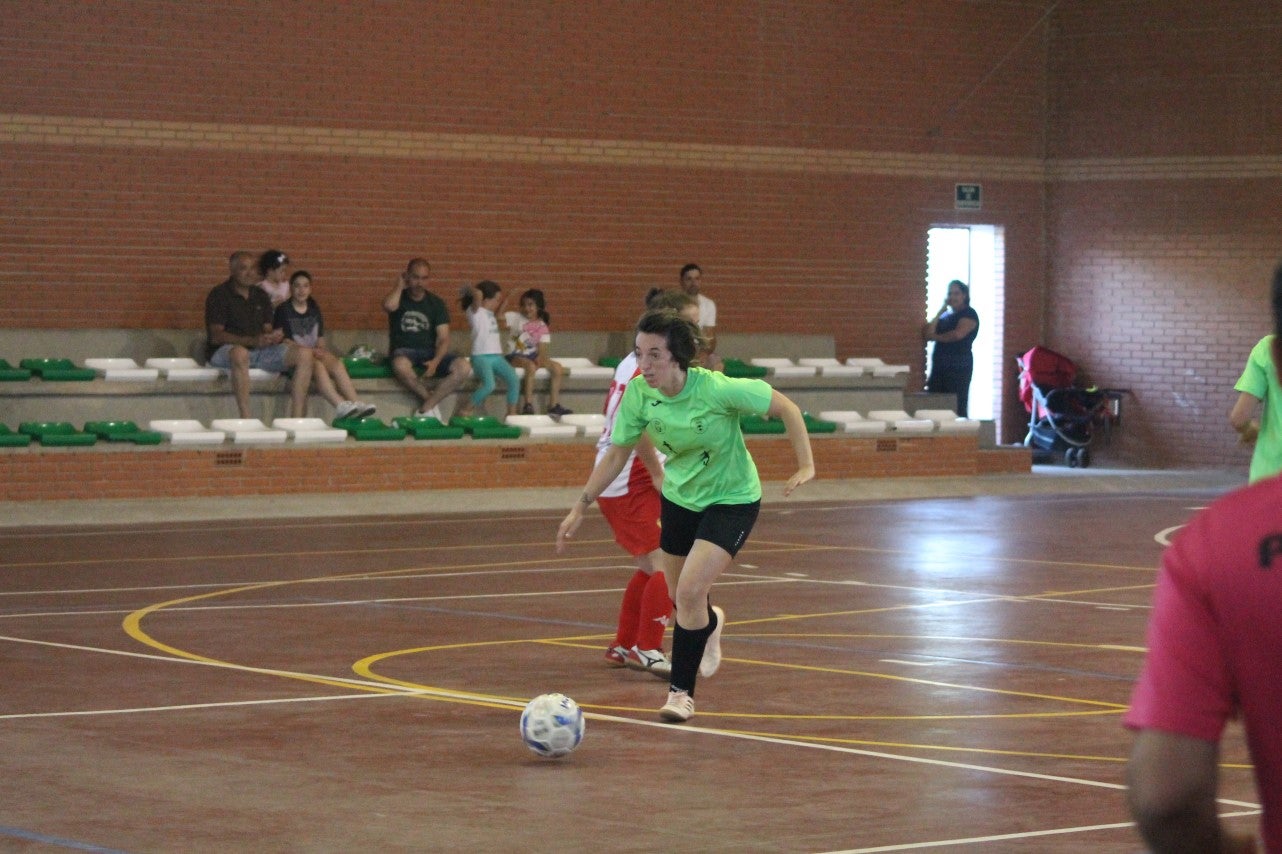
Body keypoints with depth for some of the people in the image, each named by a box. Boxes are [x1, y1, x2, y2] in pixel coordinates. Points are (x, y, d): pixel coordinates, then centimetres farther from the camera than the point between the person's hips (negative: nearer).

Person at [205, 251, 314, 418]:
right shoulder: (219, 295, -3)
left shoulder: (260, 296, 18)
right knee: (240, 353, -43)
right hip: (224, 350, -6)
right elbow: (215, 336, -13)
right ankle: (245, 420, -43)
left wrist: (273, 336, -12)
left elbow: (267, 330, 15)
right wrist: (252, 340, -24)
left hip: (260, 350, 6)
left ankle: (297, 420, -21)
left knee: (304, 354, -15)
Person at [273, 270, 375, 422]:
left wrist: (321, 351, -6)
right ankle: (340, 405, -53)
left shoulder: (314, 310, 19)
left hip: (314, 353, 5)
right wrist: (309, 351, -16)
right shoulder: (283, 310, 3)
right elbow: (282, 341, -6)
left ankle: (355, 404, -41)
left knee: (336, 363, -26)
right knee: (317, 364, -35)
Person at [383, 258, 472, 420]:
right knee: (400, 366, -42)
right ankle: (430, 399, -18)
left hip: (430, 352, 3)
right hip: (403, 351, -3)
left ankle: (425, 409, -22)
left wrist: (436, 361, -20)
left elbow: (443, 338, 0)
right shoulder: (399, 298, 6)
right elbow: (389, 306, -23)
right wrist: (399, 285, -3)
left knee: (464, 368, -27)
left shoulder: (436, 303, 9)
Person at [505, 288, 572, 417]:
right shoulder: (515, 318, -2)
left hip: (532, 355, 5)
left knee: (558, 367, -11)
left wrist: (541, 357, -22)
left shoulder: (542, 327, 6)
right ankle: (528, 405, -34)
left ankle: (553, 405, -9)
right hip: (515, 356, -5)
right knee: (531, 366, -36)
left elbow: (542, 350, 0)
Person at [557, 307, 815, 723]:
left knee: (689, 593, -18)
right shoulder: (638, 393, -17)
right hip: (678, 498, 5)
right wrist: (580, 507, -4)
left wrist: (805, 466, -25)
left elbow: (786, 408, -19)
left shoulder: (717, 389, -30)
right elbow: (616, 454, -3)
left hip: (732, 500, -5)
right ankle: (710, 625, 53)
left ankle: (681, 691, 0)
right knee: (679, 598, 15)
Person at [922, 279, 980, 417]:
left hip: (959, 367, -7)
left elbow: (958, 334, -15)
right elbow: (928, 333, 10)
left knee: (957, 408, -10)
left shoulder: (969, 314, 1)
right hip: (939, 367, 7)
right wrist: (941, 312, 6)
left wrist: (936, 337, 0)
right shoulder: (945, 316, 21)